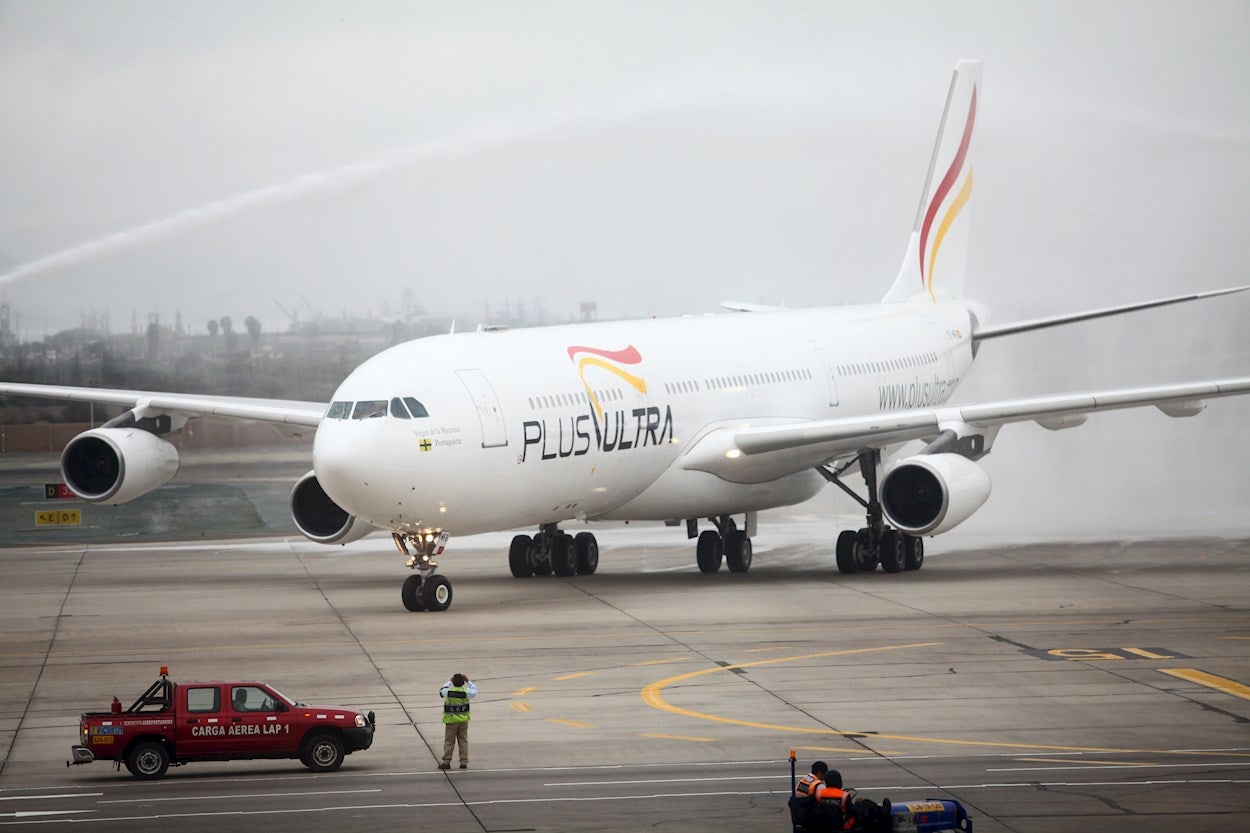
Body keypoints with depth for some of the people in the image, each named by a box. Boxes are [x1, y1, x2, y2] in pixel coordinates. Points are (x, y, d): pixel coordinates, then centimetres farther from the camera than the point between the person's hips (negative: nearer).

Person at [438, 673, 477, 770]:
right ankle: (464, 762, 7)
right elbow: (475, 691, 12)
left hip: (451, 720, -1)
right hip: (463, 720, 1)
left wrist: (450, 681, 21)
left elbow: (441, 691, 14)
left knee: (449, 741, 5)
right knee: (463, 741, 9)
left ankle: (446, 762, 4)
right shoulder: (466, 692, -9)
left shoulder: (448, 692, -10)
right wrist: (468, 681, 14)